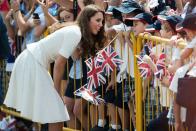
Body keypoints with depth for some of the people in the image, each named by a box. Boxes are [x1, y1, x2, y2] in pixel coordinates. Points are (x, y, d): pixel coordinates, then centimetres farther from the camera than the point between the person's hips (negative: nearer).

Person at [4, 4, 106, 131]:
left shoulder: (77, 32, 11)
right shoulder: (75, 34, -19)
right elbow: (59, 64, -17)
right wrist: (57, 91, -8)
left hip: (33, 61, 10)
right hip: (31, 63, -10)